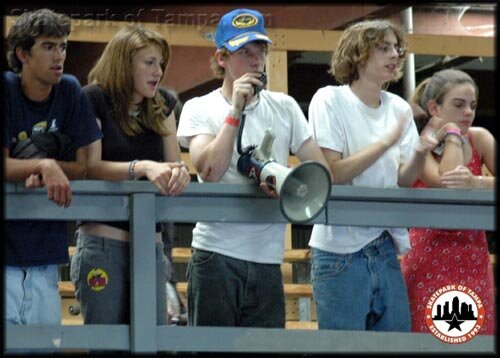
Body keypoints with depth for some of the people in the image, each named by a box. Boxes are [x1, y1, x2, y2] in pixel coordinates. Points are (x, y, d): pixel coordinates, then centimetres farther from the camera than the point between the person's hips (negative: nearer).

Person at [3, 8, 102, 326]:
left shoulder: (70, 92, 4)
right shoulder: (5, 89, -4)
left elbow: (81, 167, 6)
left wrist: (46, 170, -13)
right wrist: (44, 166, -23)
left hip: (45, 256, 3)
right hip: (5, 249, -3)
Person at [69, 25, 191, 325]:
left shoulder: (163, 105, 13)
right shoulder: (95, 100, -4)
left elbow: (174, 163, 10)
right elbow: (91, 167, -13)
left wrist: (180, 173, -15)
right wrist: (142, 167, -28)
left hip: (150, 243, 5)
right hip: (104, 241, -5)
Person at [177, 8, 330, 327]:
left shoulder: (285, 107, 13)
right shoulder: (199, 109, 5)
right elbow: (209, 170, -12)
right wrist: (236, 110, -12)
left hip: (268, 258, 3)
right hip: (217, 254, -3)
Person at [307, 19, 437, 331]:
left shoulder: (399, 108, 9)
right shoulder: (330, 100, -7)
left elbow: (403, 180, 7)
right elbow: (332, 173, -15)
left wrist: (420, 154, -13)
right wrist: (387, 142, -20)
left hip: (385, 247, 6)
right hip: (341, 250, -6)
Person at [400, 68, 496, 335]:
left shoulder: (479, 139, 5)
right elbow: (444, 183, -22)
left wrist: (477, 183, -26)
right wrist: (452, 134, -11)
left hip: (474, 262, 3)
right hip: (429, 263, -3)